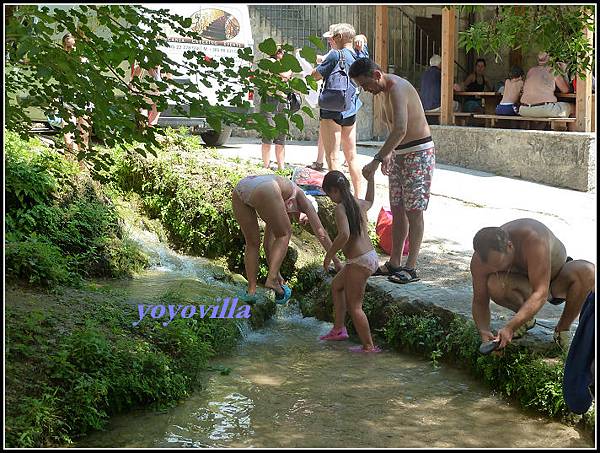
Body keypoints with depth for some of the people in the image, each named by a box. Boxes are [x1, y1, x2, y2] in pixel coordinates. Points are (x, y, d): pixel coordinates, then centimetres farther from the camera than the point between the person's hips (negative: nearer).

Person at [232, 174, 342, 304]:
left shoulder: (278, 210, 42)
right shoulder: (301, 197, 28)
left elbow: (268, 243, 44)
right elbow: (320, 231, 25)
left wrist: (277, 273, 47)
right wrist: (336, 261, 29)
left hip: (238, 191, 7)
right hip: (264, 189, -7)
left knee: (252, 243, 21)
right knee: (284, 234, 15)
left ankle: (251, 291, 14)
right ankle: (271, 279, 2)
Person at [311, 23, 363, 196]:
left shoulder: (336, 55, -13)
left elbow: (316, 75, -9)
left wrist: (321, 63, 11)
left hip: (333, 111, -7)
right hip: (351, 111, 7)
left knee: (332, 157, -3)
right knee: (351, 156, 12)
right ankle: (358, 196, 16)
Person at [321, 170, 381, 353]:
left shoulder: (341, 208, -16)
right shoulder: (358, 203, 9)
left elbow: (344, 235, -31)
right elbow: (369, 201, 35)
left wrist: (329, 254, -19)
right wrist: (371, 178, 41)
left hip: (359, 262, -10)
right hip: (371, 256, 10)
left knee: (354, 306, 1)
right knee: (336, 285, 27)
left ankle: (369, 346, 6)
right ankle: (339, 329, 32)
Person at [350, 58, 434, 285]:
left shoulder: (397, 88, -22)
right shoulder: (386, 90, 10)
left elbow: (400, 130, -35)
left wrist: (376, 160, -36)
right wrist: (388, 154, 18)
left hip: (419, 153, -10)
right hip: (399, 153, 10)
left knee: (413, 211, -6)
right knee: (397, 209, 10)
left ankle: (411, 267, -3)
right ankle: (394, 263, 17)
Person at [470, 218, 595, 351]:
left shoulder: (533, 240, -40)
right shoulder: (480, 260, -26)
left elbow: (541, 294, -42)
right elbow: (479, 302, -15)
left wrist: (510, 327, -50)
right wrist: (484, 331, -34)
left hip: (557, 276, -2)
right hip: (526, 284, 2)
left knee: (588, 271, -35)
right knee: (494, 285, -32)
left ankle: (562, 329, -13)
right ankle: (526, 317, 0)